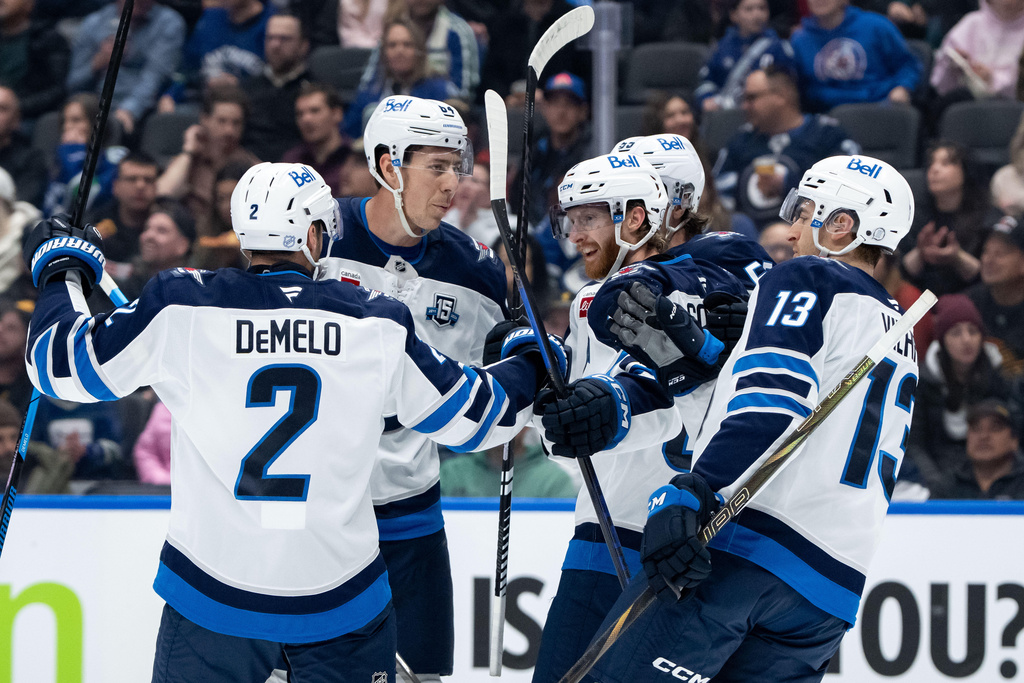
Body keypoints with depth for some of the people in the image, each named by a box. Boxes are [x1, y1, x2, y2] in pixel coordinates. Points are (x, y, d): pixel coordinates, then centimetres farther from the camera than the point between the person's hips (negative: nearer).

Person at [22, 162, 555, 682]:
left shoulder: (180, 308, -7)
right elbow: (474, 414, 8)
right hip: (341, 602, 0)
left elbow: (60, 363, 3)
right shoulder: (378, 325, -3)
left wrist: (62, 270, 22)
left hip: (211, 600, 0)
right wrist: (529, 363, 29)